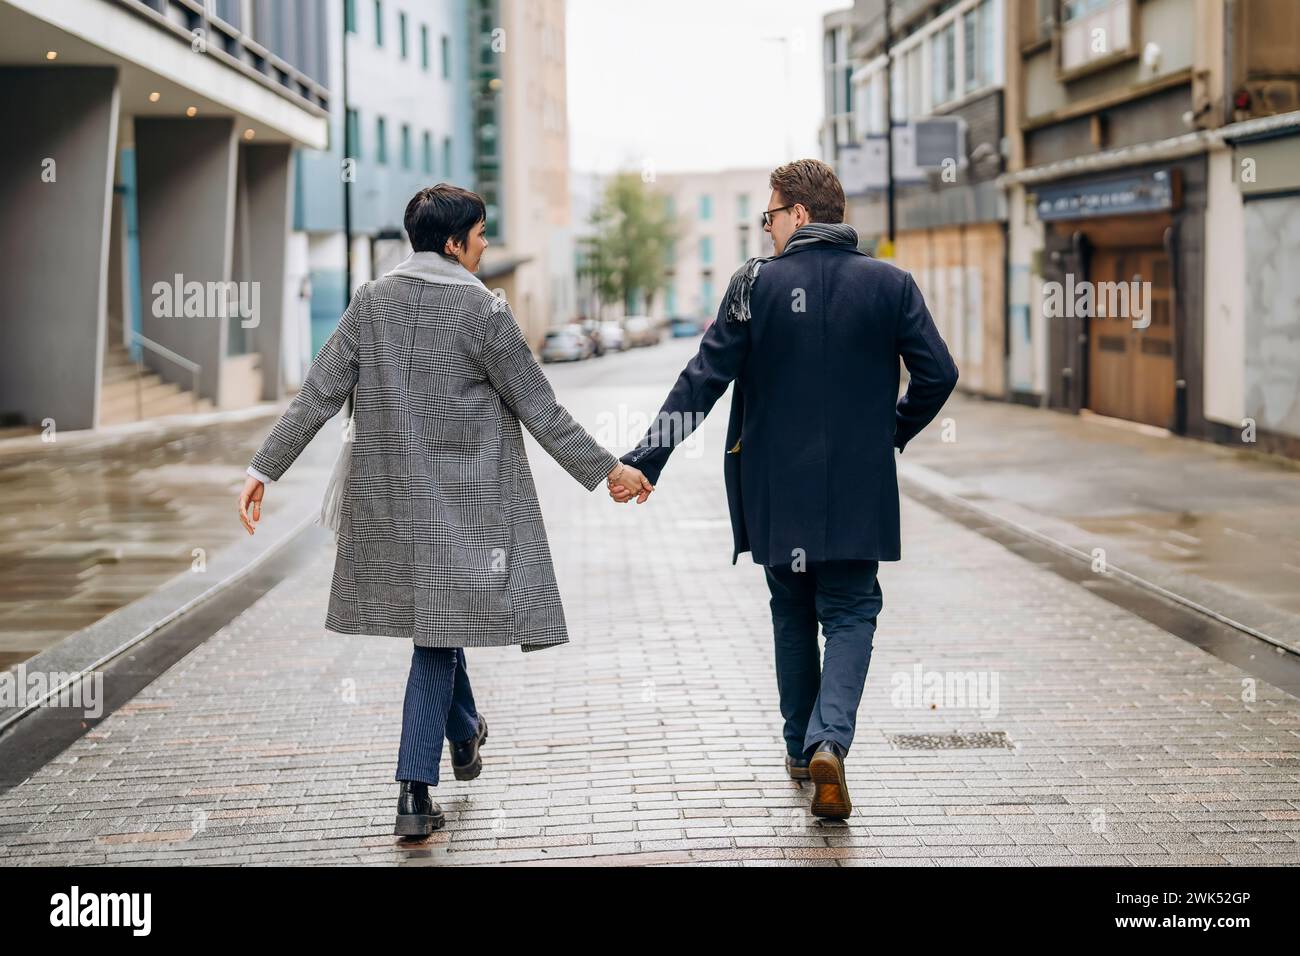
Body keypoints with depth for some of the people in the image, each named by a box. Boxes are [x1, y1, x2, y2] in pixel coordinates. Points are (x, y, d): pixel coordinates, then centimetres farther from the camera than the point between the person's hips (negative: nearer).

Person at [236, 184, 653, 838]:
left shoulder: (371, 302, 2)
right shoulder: (482, 311, -11)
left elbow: (317, 396, -1)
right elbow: (540, 411, -7)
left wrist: (264, 469, 5)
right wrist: (608, 470, 1)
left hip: (386, 500, 5)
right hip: (458, 503, -5)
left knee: (434, 619, 23)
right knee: (436, 637, 0)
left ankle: (465, 736, 42)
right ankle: (414, 794, -4)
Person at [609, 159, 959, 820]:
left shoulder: (758, 282, -6)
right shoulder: (890, 284, -2)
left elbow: (703, 379, -9)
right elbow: (938, 375, -5)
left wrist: (645, 461, -6)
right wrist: (892, 432, 13)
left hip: (775, 487, 0)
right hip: (858, 491, 0)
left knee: (792, 614, 18)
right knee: (850, 614, 7)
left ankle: (801, 746, 26)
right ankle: (830, 739, -16)